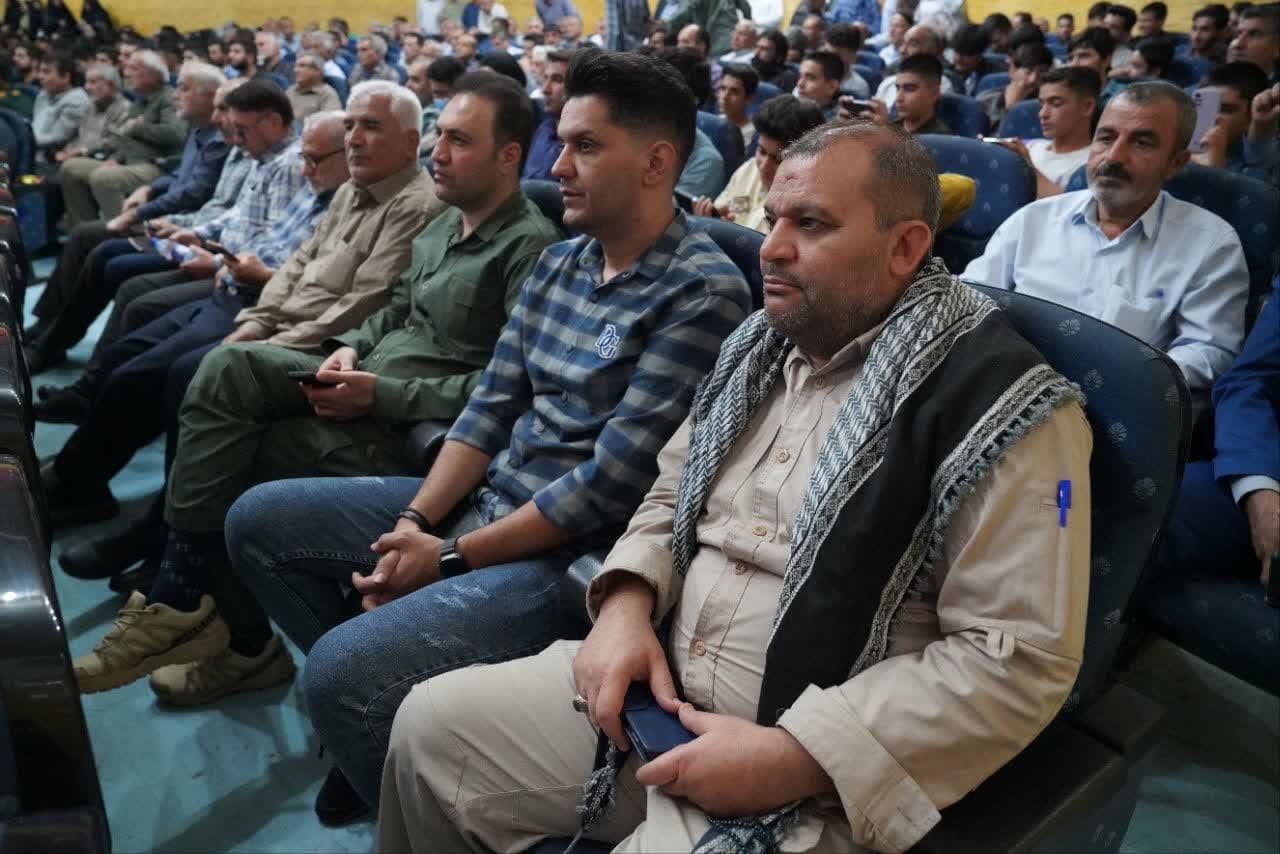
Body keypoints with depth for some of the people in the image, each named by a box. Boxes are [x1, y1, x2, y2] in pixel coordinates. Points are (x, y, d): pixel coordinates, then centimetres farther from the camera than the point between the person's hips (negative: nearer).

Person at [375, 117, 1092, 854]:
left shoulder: (1005, 409, -16)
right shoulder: (760, 346, 8)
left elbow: (1021, 657, -19)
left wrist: (792, 756, -22)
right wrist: (627, 602, -3)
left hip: (818, 779, -6)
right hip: (660, 687, 7)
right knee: (432, 723, 6)